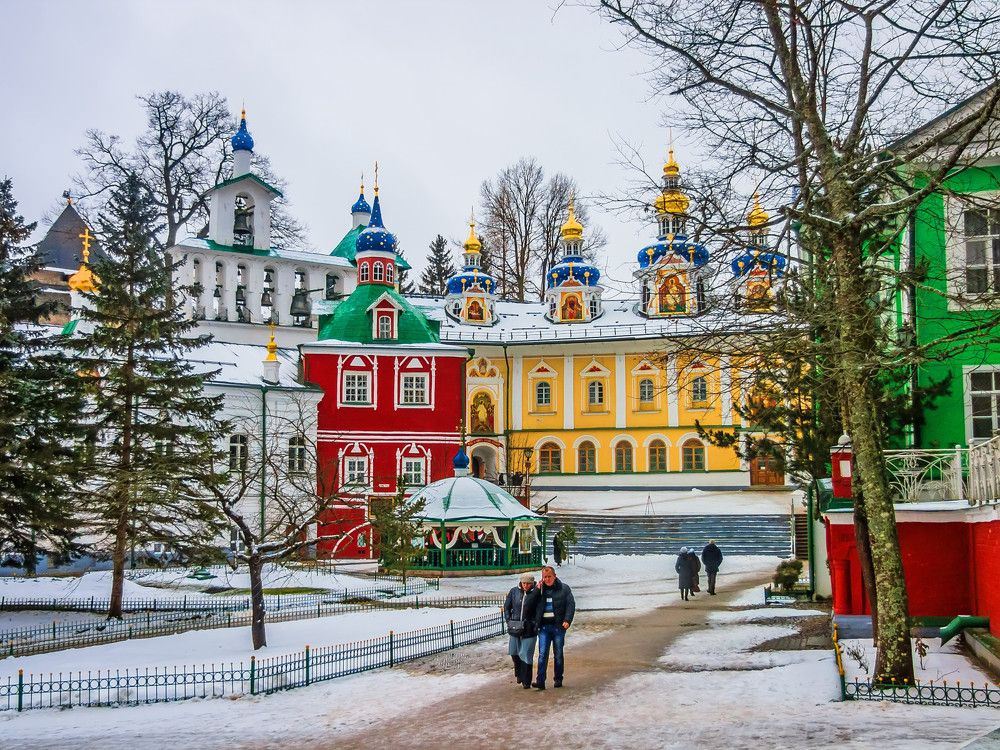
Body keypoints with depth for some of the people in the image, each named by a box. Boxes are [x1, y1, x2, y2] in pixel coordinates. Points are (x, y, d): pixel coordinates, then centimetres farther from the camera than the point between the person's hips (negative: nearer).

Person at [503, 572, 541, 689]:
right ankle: (519, 674, 37)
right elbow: (506, 607, 11)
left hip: (529, 629, -4)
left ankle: (526, 682, 7)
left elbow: (539, 611, -6)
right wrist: (508, 621, 4)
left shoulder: (536, 594, -7)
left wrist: (536, 625, -14)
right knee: (514, 653, 13)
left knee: (526, 656, -2)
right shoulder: (514, 592, 3)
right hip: (515, 628, 4)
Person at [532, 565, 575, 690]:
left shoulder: (564, 589, 4)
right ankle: (540, 681, -11)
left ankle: (558, 679, 17)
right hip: (544, 627, 1)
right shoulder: (540, 590, 11)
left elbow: (571, 605, -2)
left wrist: (567, 620, -15)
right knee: (542, 654, -7)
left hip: (558, 626, -1)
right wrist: (537, 590, -2)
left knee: (558, 654, 7)